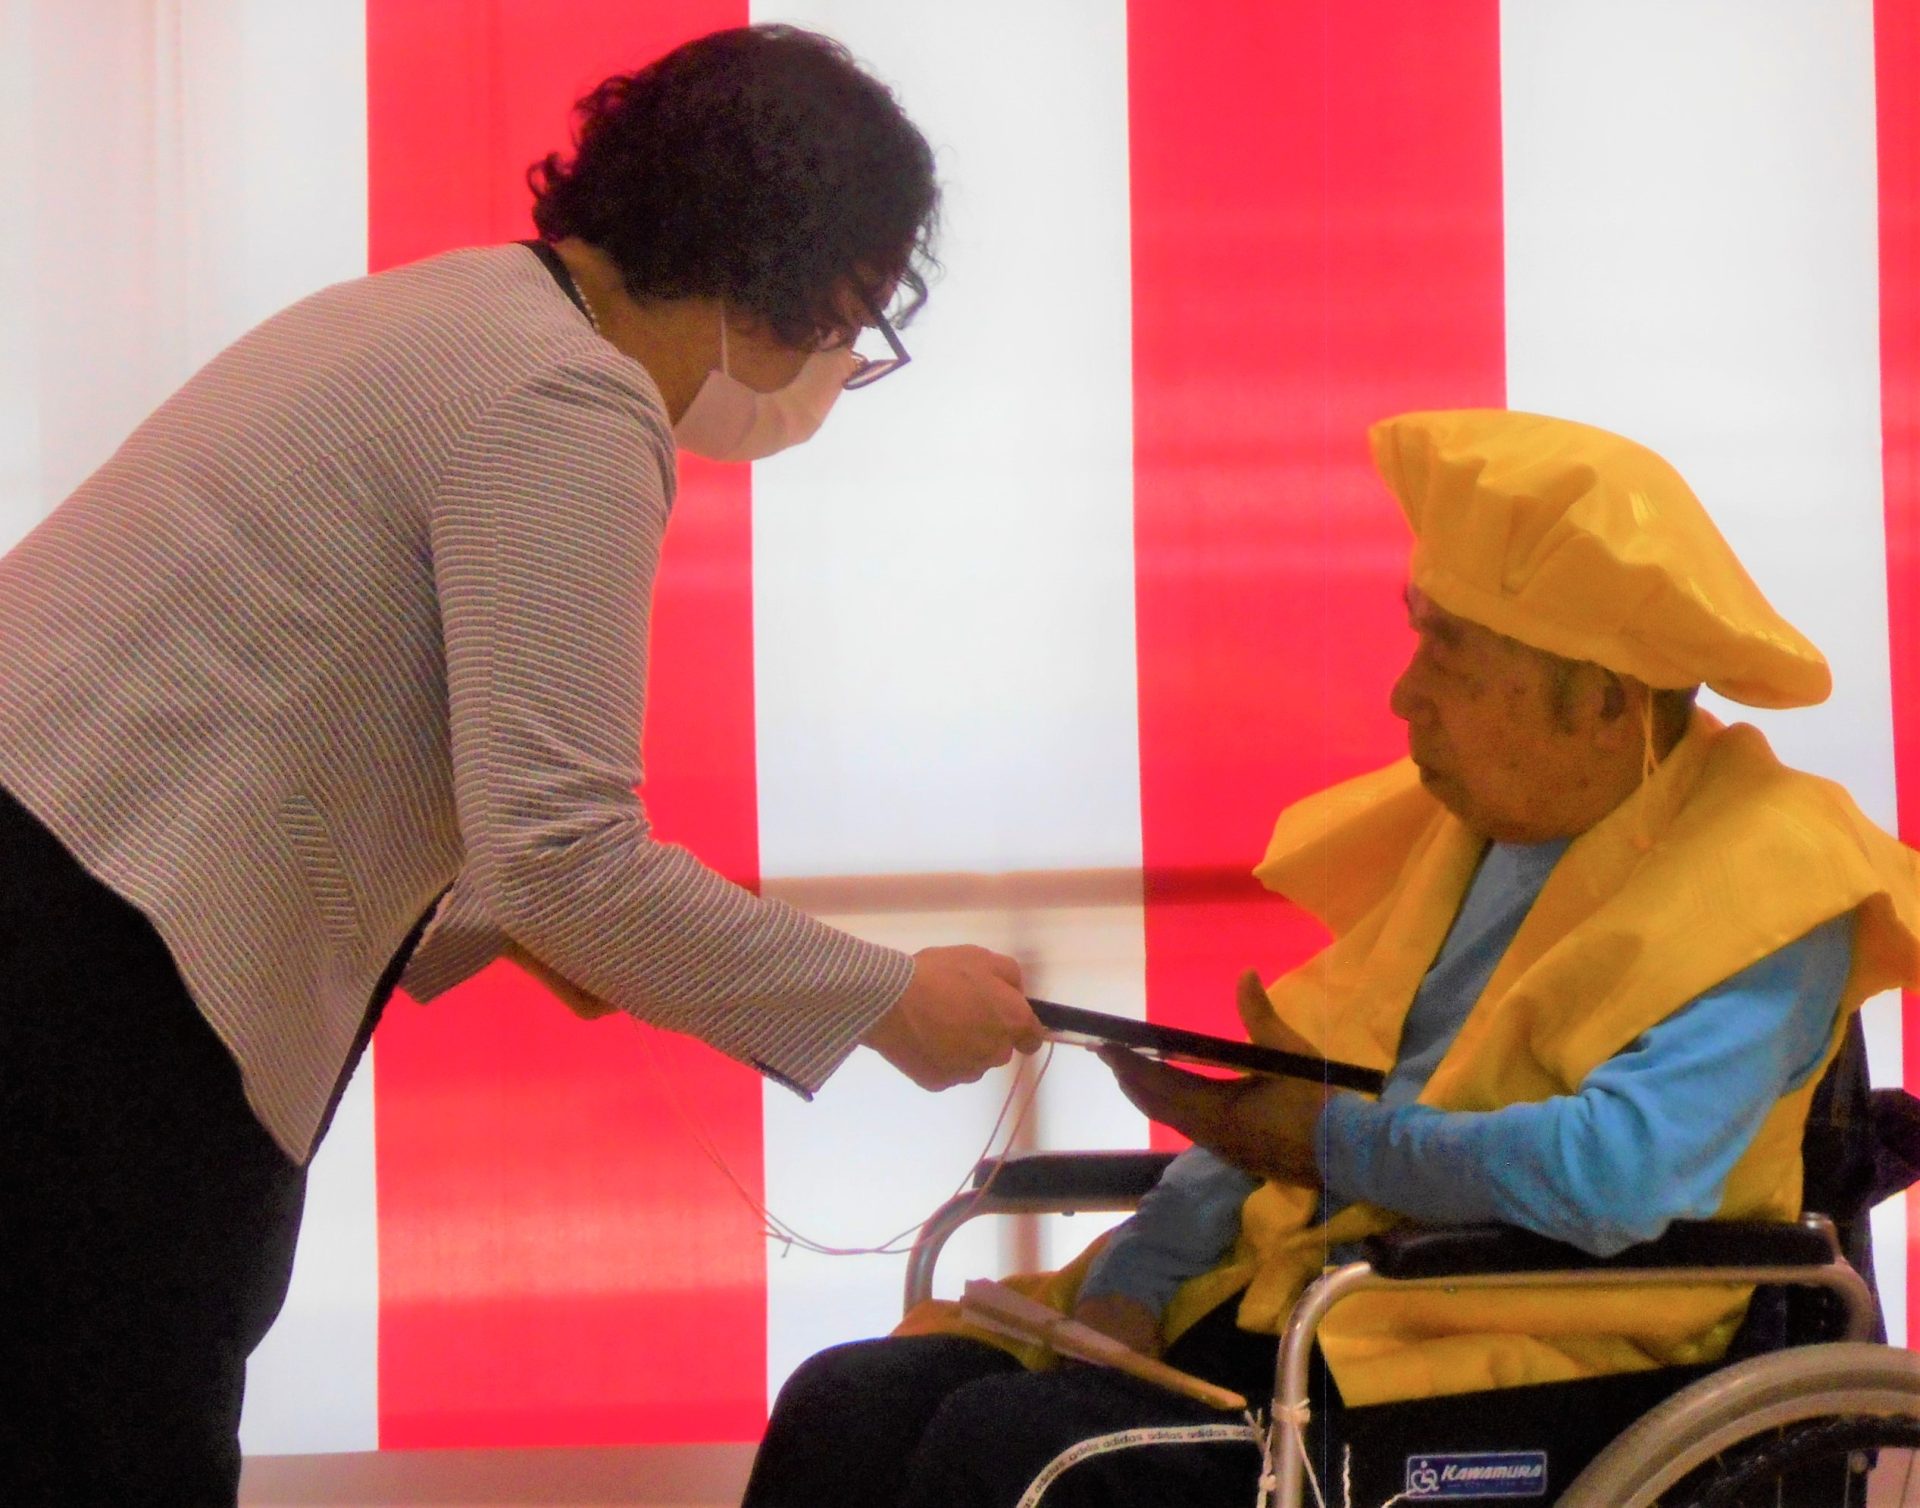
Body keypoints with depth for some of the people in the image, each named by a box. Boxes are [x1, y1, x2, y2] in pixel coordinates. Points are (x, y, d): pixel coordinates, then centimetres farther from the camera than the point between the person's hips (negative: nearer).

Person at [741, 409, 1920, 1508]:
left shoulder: (1759, 888, -10)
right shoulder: (1464, 830, 15)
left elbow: (1621, 1174, -26)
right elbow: (1289, 1100, 19)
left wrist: (1338, 1141, -13)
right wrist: (1133, 1282, 1)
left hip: (1522, 1387, -8)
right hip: (1298, 1318, 8)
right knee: (852, 1407, -8)